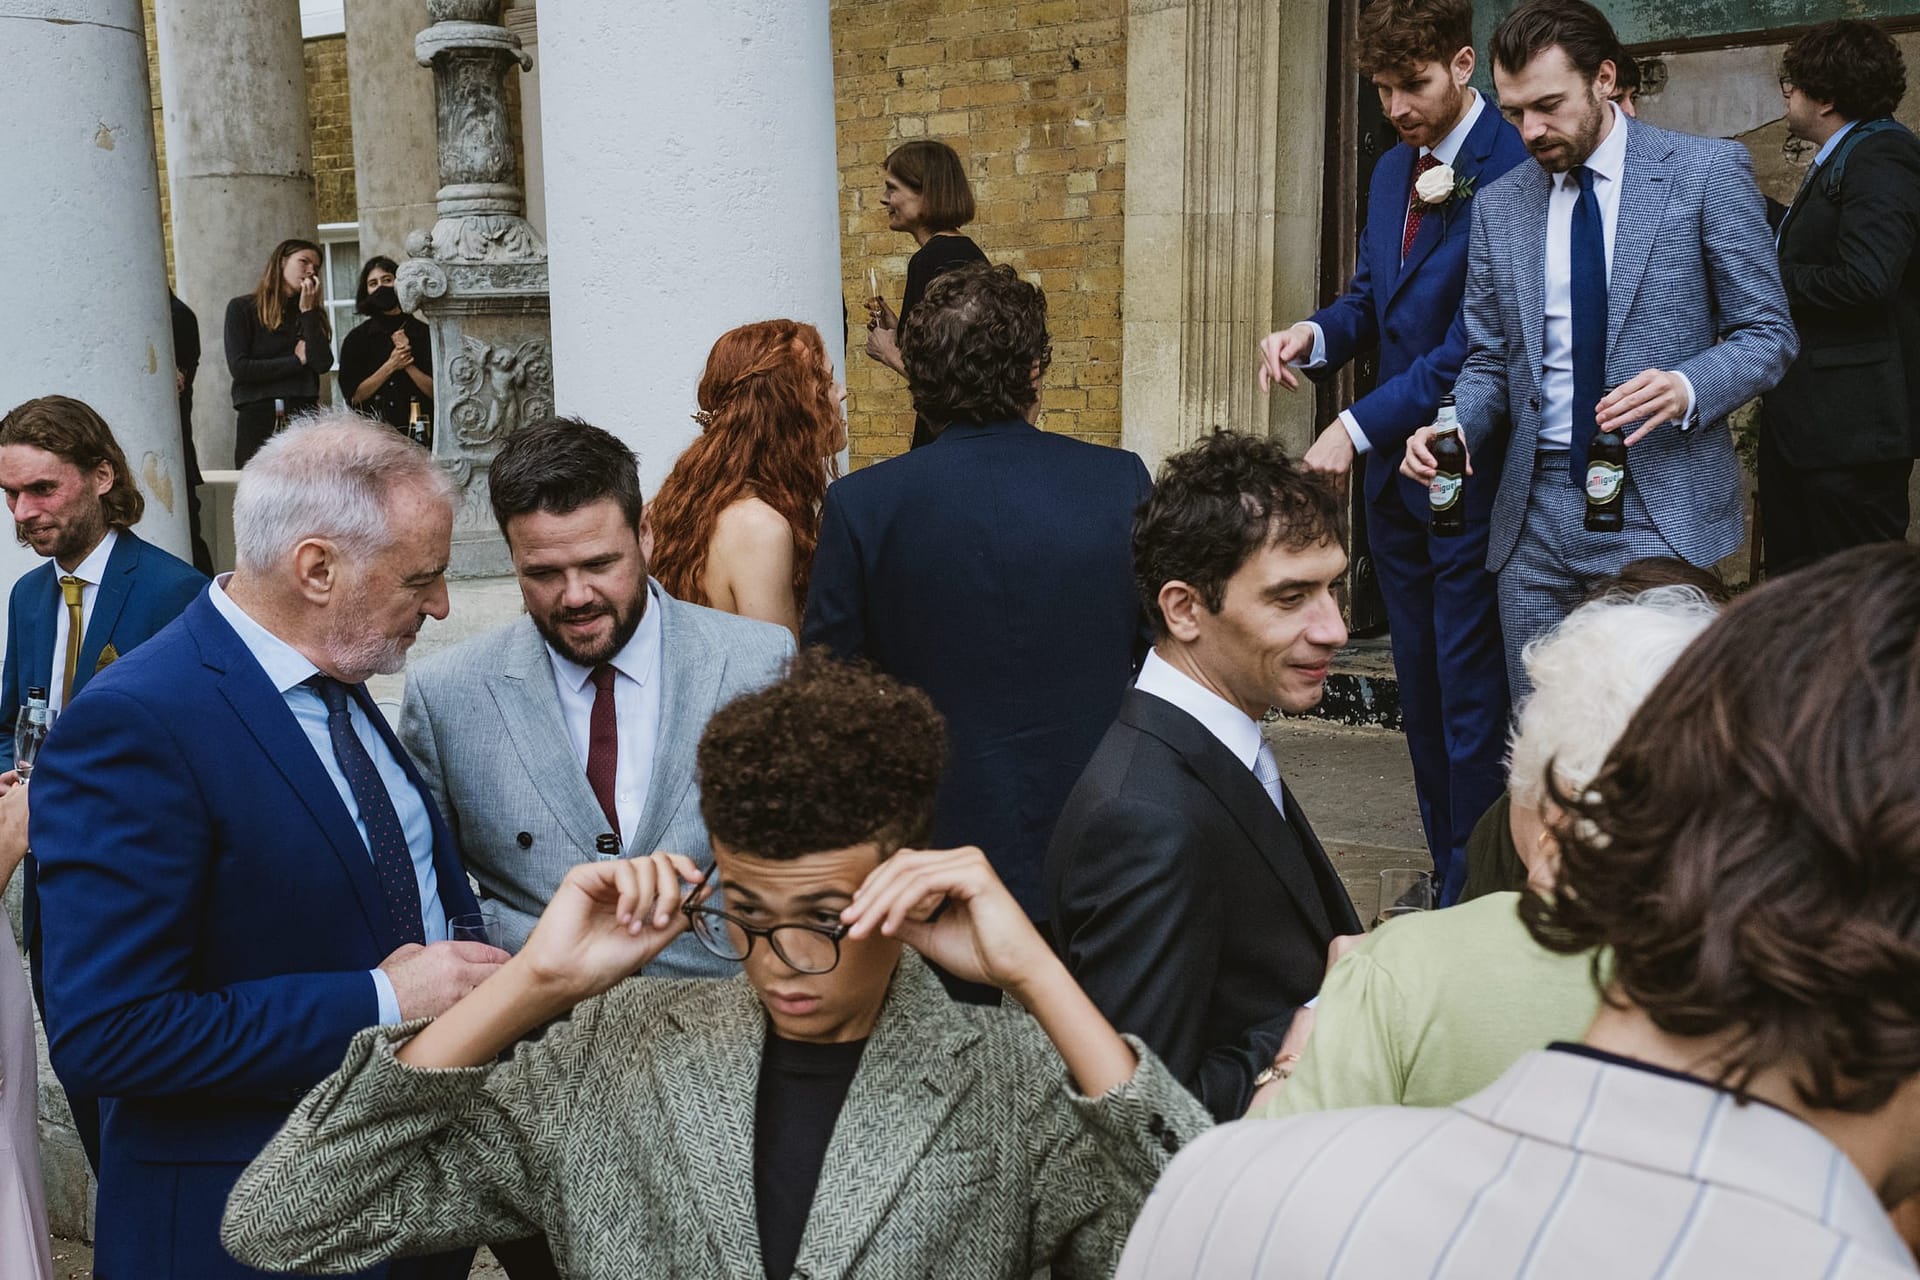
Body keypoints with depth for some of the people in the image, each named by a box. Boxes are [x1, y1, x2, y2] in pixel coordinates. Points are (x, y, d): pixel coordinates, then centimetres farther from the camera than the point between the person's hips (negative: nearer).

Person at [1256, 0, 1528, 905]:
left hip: (1468, 473, -8)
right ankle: (1443, 875, 26)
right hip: (1393, 467, 8)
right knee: (1421, 687, 14)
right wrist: (1314, 337, -6)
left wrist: (1359, 425, -21)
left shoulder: (1511, 169, -15)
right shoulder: (1391, 170, 13)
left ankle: (1475, 896, 12)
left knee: (1469, 694, -1)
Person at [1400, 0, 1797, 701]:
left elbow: (1769, 333, 0)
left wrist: (1687, 387, -19)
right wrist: (1455, 427, -7)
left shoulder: (1707, 170, -1)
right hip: (1533, 512, 4)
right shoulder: (1497, 205, 10)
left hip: (1660, 509, -3)